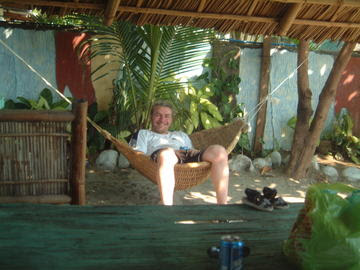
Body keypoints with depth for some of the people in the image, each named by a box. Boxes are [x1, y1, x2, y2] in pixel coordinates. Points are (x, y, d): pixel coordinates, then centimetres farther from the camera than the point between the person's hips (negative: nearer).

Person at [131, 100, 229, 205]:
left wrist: (194, 151, 4)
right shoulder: (143, 133, 32)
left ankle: (222, 204, -30)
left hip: (187, 158, 4)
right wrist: (171, 152, -1)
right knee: (167, 153, -43)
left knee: (218, 150, -26)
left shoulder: (181, 135, 44)